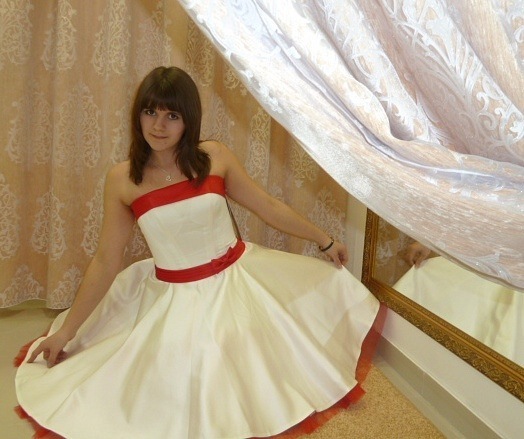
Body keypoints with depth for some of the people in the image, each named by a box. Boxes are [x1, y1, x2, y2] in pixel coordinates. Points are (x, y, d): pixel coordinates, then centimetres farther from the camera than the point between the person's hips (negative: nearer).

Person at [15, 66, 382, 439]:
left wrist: (325, 241, 7)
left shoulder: (215, 157, -10)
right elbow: (105, 262, -4)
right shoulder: (122, 179, -10)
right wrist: (66, 331, 0)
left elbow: (270, 208, -1)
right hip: (173, 297, -1)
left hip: (239, 279, 1)